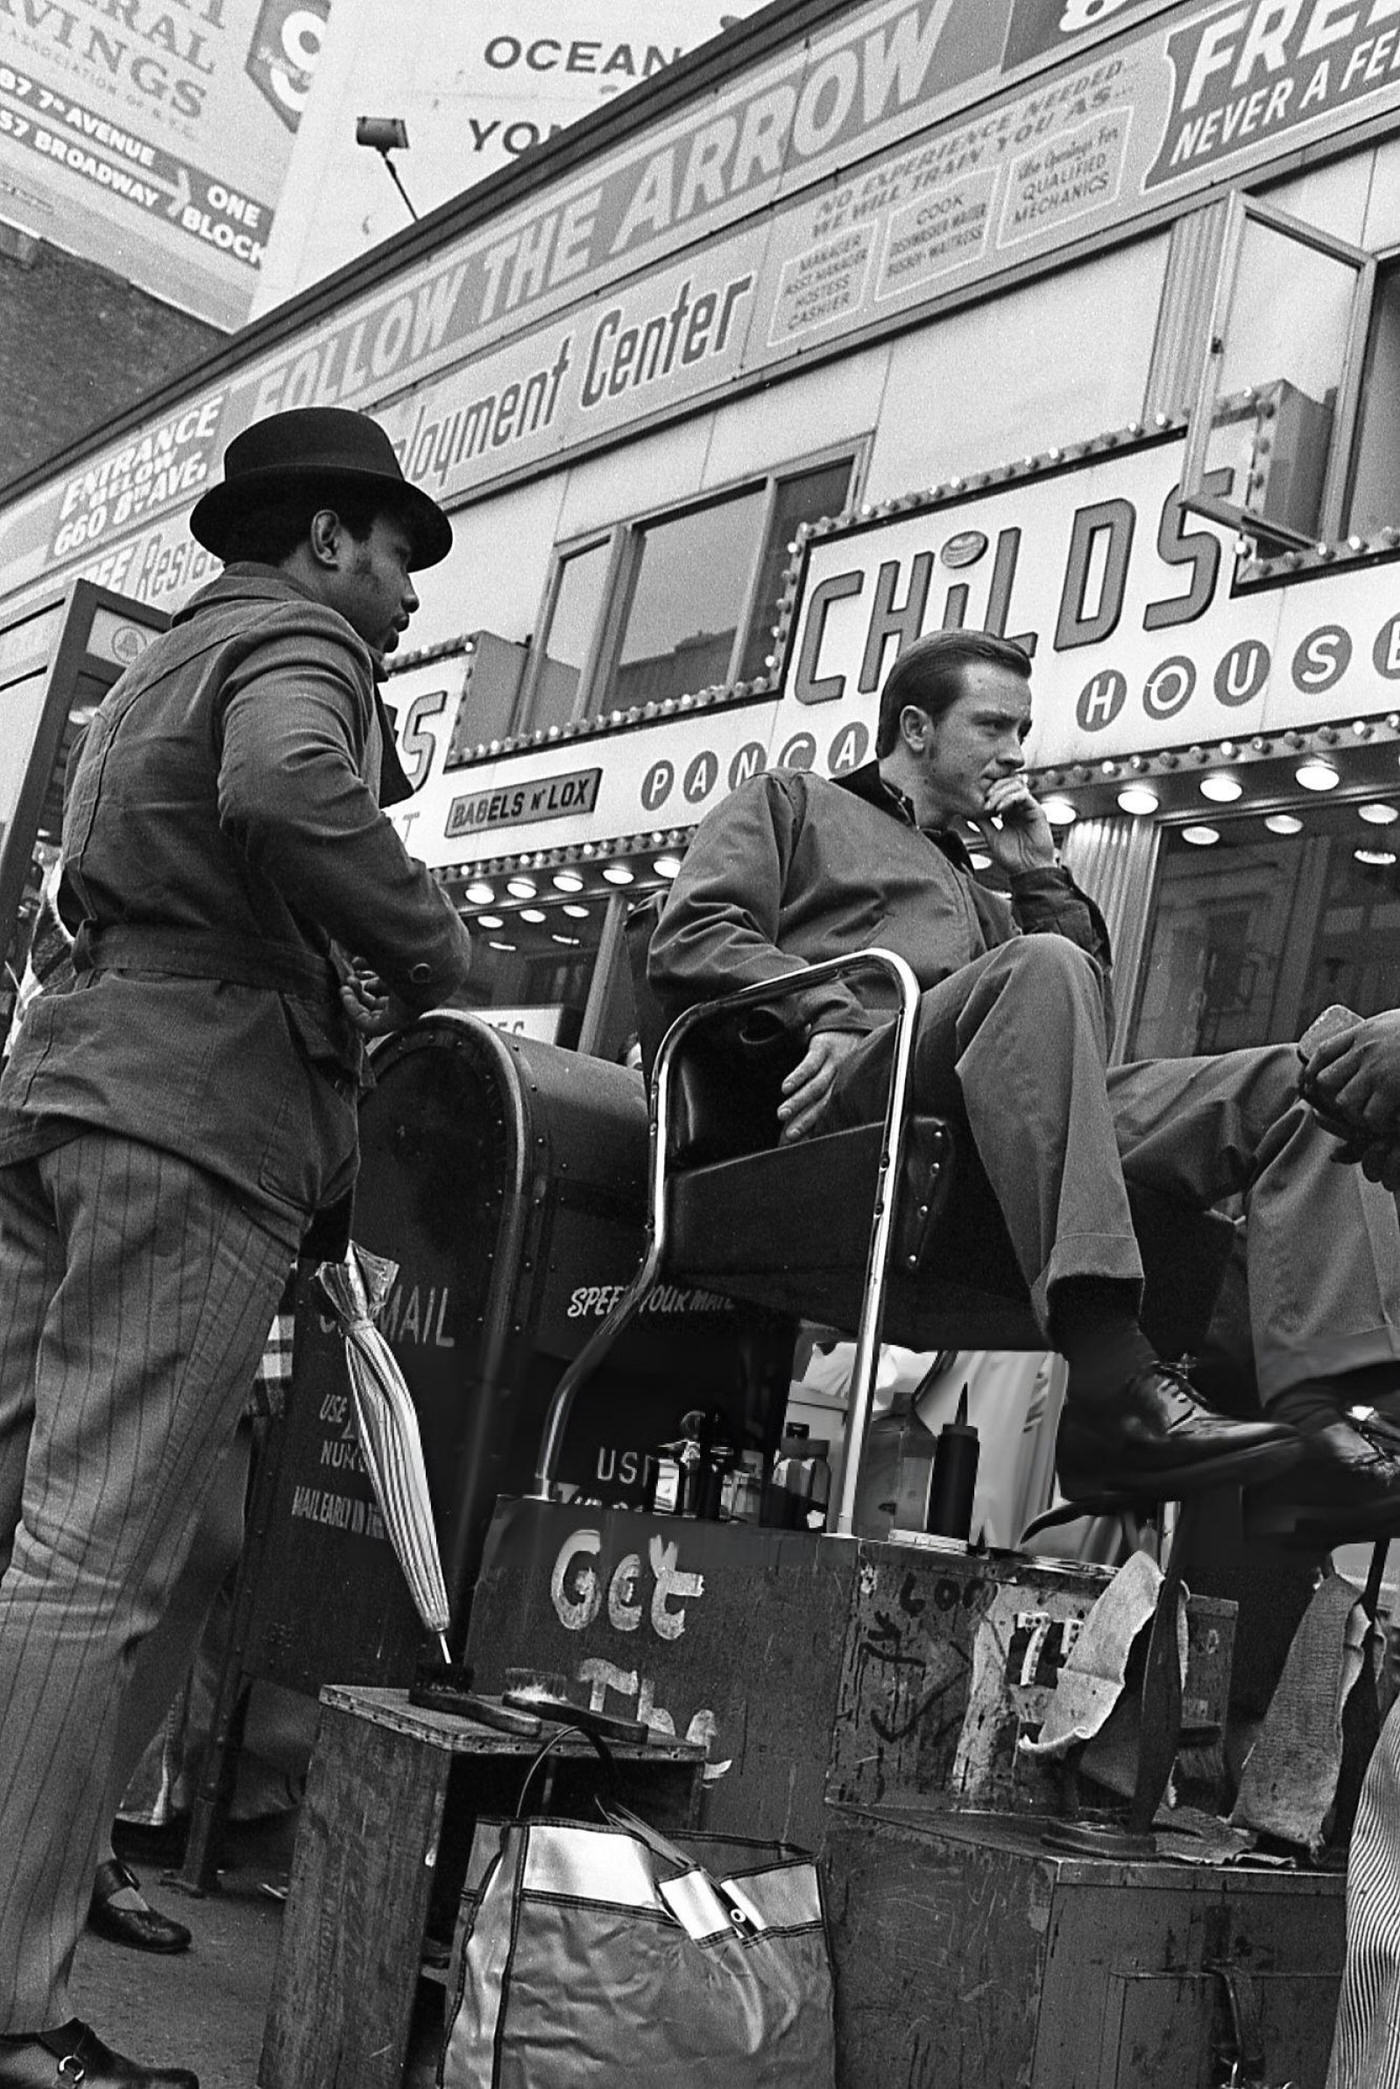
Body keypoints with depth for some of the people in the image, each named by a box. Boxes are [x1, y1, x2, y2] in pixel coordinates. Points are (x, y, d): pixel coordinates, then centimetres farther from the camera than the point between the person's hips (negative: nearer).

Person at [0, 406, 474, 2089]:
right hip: (207, 1097, -9)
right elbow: (286, 790, -24)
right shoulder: (295, 642, 0)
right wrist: (429, 951, -10)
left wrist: (339, 980, 25)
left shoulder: (166, 659, 30)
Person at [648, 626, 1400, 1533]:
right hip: (855, 1093, -6)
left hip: (1011, 1103, 6)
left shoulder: (971, 890, 41)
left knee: (1292, 1081, -12)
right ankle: (1113, 1391, -46)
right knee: (1039, 968, -36)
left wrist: (1041, 874, 25)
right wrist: (828, 1014, -11)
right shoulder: (791, 802, 24)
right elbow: (689, 941, 5)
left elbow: (1090, 1002, 32)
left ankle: (1325, 1413, -34)